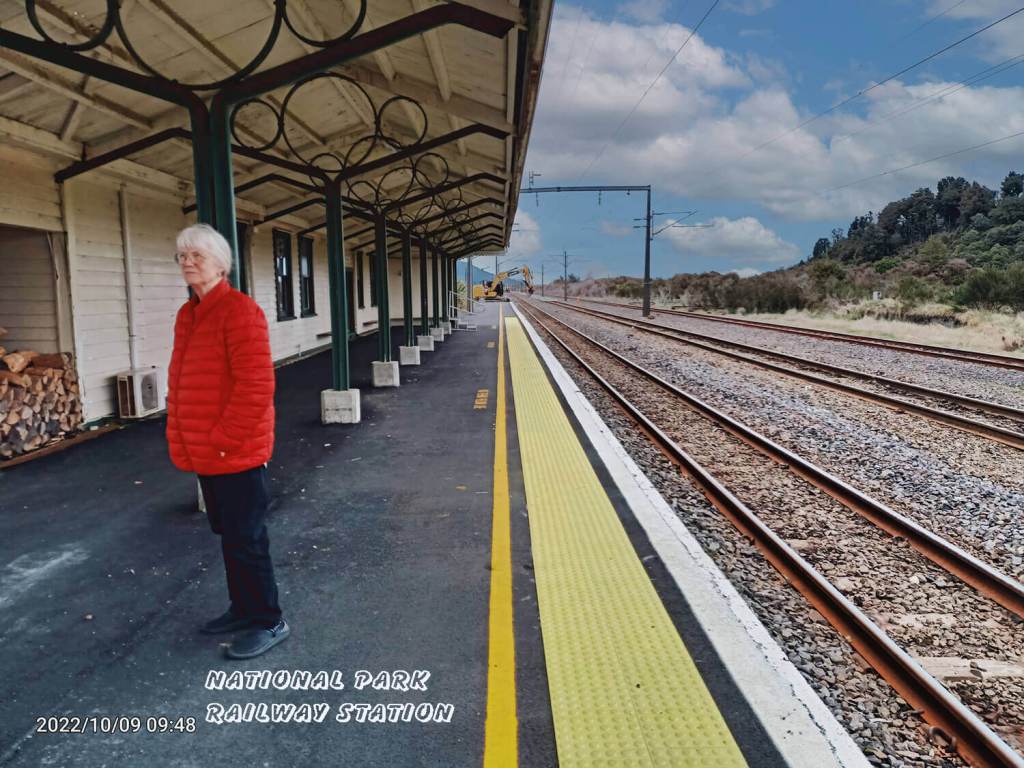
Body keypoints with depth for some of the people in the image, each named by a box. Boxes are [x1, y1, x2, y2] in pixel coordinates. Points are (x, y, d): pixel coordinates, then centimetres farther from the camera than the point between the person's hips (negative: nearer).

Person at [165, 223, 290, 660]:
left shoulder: (240, 311, -16)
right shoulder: (187, 314, 13)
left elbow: (255, 385, -23)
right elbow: (180, 384, 18)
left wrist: (224, 439, -19)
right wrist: (182, 439, 13)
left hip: (237, 453, -9)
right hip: (205, 454, 9)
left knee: (245, 540, 1)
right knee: (228, 534, 19)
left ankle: (269, 622, 16)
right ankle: (243, 608, 35)